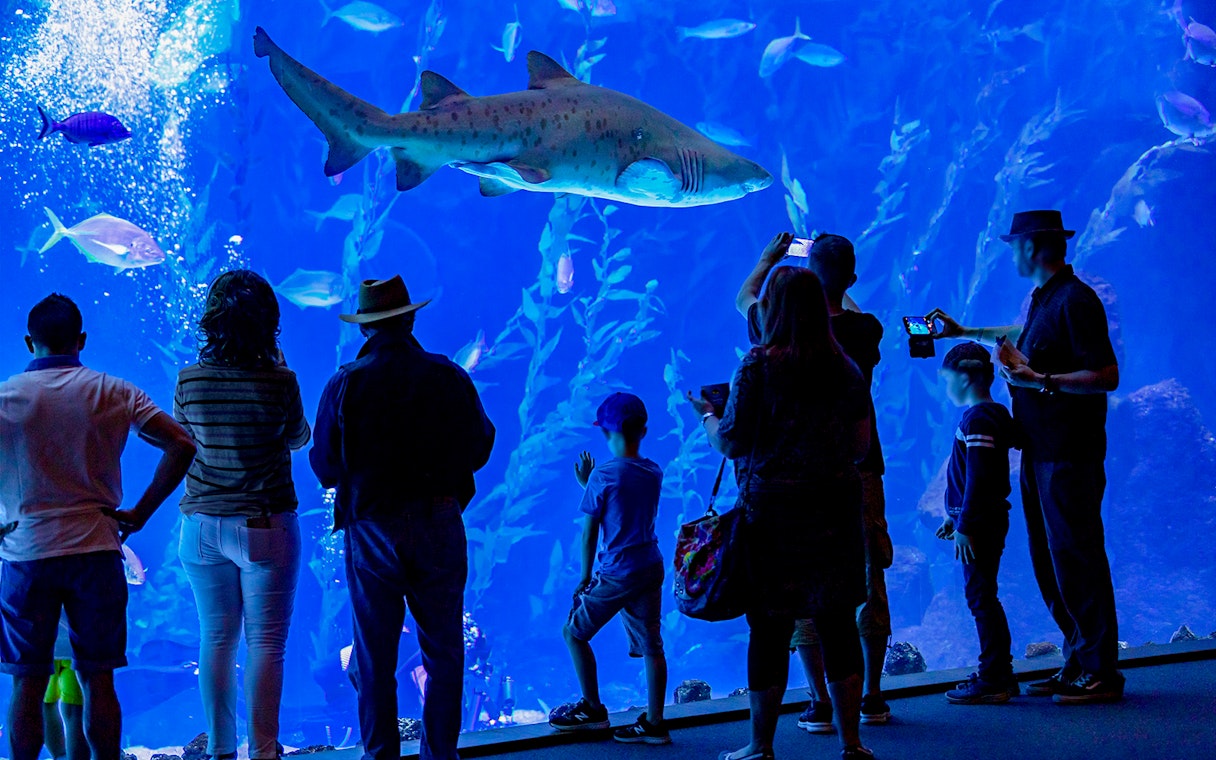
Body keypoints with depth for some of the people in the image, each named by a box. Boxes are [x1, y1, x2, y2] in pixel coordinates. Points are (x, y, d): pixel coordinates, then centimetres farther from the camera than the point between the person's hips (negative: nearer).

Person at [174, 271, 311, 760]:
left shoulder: (189, 380, -6)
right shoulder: (279, 381, -14)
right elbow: (299, 439, 4)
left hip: (202, 527, 3)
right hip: (265, 527, -3)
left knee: (216, 641, 13)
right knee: (265, 644, 3)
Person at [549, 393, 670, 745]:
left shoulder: (603, 476, -13)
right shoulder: (654, 473, 4)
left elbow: (589, 533, -9)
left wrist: (585, 576, 2)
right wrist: (588, 484, 22)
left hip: (617, 573, -6)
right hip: (652, 568, 6)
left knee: (575, 632, 11)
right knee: (651, 646, 8)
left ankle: (593, 710, 15)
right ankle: (654, 723, 11)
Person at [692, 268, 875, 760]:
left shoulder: (758, 367, -8)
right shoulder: (846, 369, 4)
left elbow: (731, 443, -8)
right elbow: (861, 446, 6)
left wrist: (707, 415, 12)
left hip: (772, 509, -3)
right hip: (836, 509, 3)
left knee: (769, 630, 3)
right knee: (838, 626, 8)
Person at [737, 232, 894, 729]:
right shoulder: (866, 330, -4)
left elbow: (745, 299, 14)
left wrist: (769, 258, 31)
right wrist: (837, 282, 37)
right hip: (861, 471, 2)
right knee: (869, 581, 9)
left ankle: (821, 704, 2)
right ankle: (871, 696, 14)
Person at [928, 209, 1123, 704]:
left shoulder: (1075, 300, -14)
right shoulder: (1045, 299, 16)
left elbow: (1106, 376, -21)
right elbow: (1024, 340, 38)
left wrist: (1041, 381, -25)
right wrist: (965, 333, 45)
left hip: (1070, 457, -10)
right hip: (1041, 453, 10)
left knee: (1075, 559, -7)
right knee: (1049, 562, 11)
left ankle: (1101, 672, -2)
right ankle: (1078, 663, 18)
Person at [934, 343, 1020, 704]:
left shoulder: (978, 419, -16)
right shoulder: (992, 415, 16)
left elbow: (977, 478, -22)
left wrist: (965, 526, -21)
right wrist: (955, 518, 26)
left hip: (981, 524, -10)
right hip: (985, 521, 10)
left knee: (980, 596, -6)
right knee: (983, 596, 15)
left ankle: (993, 680, -3)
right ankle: (1000, 674, 21)